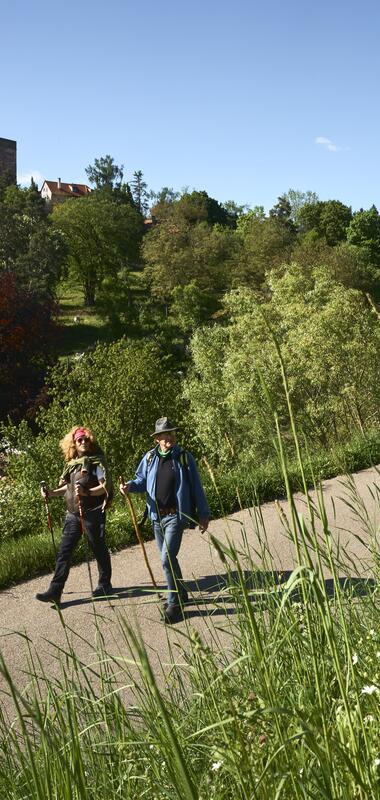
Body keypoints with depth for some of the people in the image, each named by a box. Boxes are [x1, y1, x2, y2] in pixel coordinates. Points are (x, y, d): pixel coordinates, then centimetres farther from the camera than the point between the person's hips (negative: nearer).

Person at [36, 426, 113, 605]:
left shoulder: (96, 461, -7)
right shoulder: (71, 463, 11)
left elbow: (106, 486, -17)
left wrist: (87, 492, -31)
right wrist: (52, 493, 6)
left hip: (92, 513, -6)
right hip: (72, 514, 6)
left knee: (99, 550, 7)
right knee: (64, 552, 1)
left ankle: (105, 585, 24)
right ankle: (55, 591, 1)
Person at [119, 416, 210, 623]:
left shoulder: (184, 457, -6)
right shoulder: (150, 458, 3)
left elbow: (196, 487, -1)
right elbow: (142, 481, 13)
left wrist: (204, 514, 1)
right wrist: (129, 486, -9)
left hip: (176, 516, -5)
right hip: (156, 516, 5)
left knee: (167, 558, -14)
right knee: (167, 558, 16)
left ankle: (174, 603, -2)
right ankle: (180, 593, 35)